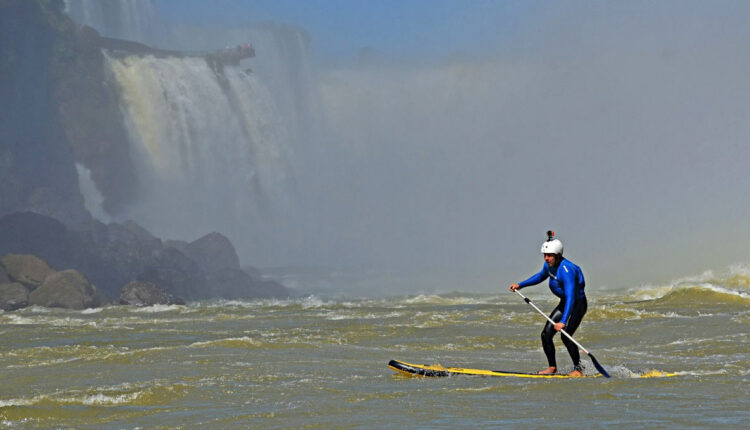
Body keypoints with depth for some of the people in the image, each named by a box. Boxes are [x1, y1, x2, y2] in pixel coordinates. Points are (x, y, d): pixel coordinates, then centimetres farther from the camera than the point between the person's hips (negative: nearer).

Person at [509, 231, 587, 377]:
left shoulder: (566, 271, -32)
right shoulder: (549, 265, -5)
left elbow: (570, 298, -40)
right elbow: (541, 276, 20)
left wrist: (563, 321, -49)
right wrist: (520, 285, 17)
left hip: (578, 304, -9)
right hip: (564, 303, 9)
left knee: (566, 336, -21)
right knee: (546, 334, 1)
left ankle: (578, 369, -7)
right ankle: (552, 367, 15)